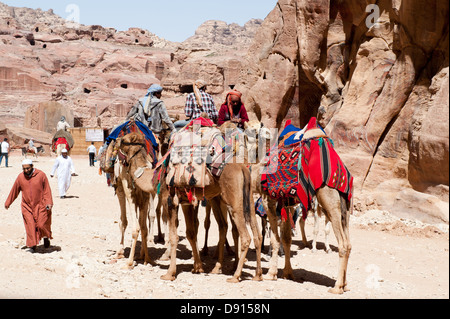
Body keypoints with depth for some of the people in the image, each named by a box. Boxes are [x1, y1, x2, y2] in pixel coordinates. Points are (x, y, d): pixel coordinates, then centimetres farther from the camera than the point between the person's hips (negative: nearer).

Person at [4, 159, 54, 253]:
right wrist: (8, 202, 18)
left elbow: (47, 190, -5)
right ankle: (32, 245, 4)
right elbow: (14, 191, 11)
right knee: (30, 226, -3)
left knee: (41, 225, -6)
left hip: (40, 205, -2)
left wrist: (49, 202, -14)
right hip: (27, 206, 2)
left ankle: (46, 237, 24)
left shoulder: (41, 175, -8)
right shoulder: (20, 177, 0)